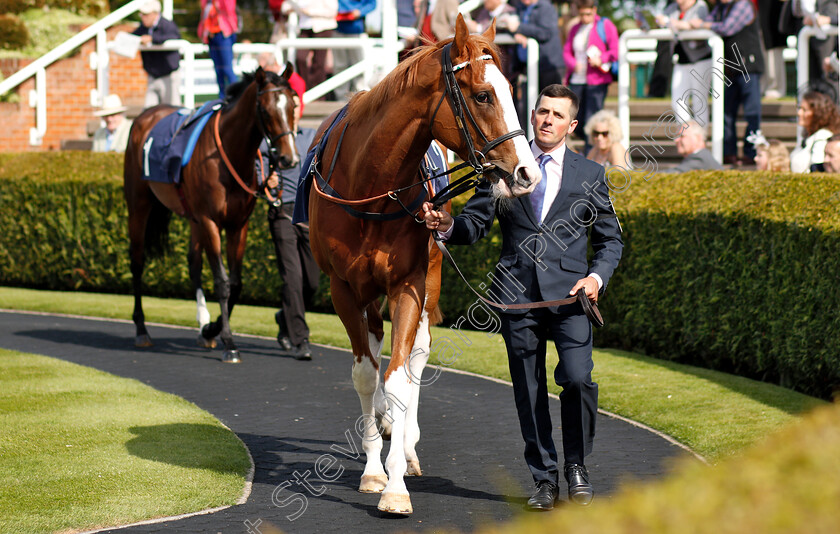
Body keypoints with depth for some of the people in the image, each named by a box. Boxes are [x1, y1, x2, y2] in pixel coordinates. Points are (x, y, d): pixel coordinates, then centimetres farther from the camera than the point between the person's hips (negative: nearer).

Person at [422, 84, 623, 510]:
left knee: (577, 378, -16)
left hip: (569, 293, -1)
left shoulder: (590, 175, 9)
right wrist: (448, 226, -14)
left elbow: (610, 239, 13)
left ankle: (576, 466, 5)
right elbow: (475, 224, 9)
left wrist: (597, 276, -5)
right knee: (529, 391, 5)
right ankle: (544, 478, 17)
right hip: (518, 294, 1)